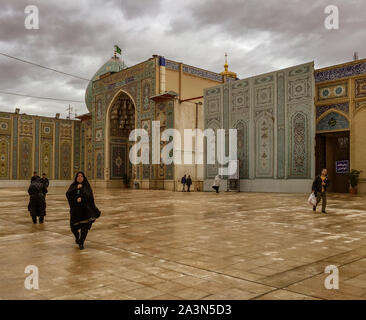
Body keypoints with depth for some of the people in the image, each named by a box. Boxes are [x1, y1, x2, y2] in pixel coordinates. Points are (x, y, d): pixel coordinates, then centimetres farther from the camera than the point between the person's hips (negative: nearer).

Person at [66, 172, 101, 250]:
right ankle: (77, 236, 38)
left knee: (85, 227, -11)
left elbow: (90, 197, -9)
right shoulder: (73, 186, 7)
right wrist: (76, 188, -21)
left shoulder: (87, 186, 3)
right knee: (74, 227, 5)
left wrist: (82, 198, -25)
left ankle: (81, 243, 3)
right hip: (75, 209, 2)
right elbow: (68, 194, -10)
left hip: (85, 209, -2)